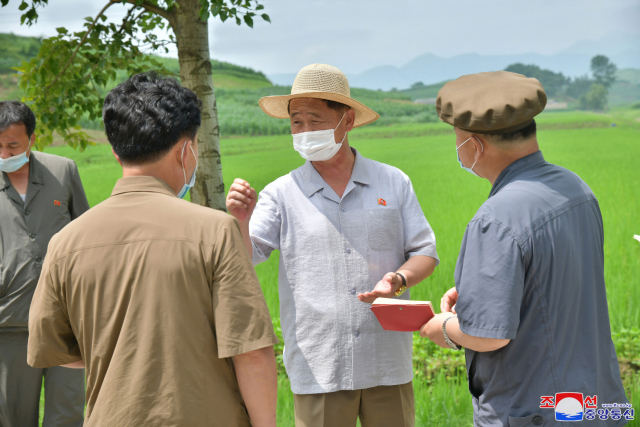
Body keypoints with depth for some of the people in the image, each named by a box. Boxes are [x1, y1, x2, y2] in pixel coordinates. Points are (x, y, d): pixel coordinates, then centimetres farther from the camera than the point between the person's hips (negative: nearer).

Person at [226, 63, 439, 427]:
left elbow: (425, 253, 8)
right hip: (318, 369, -1)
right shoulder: (281, 194, 1)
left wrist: (399, 280, -12)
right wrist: (240, 221, -27)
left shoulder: (394, 183, 5)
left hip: (388, 365, 2)